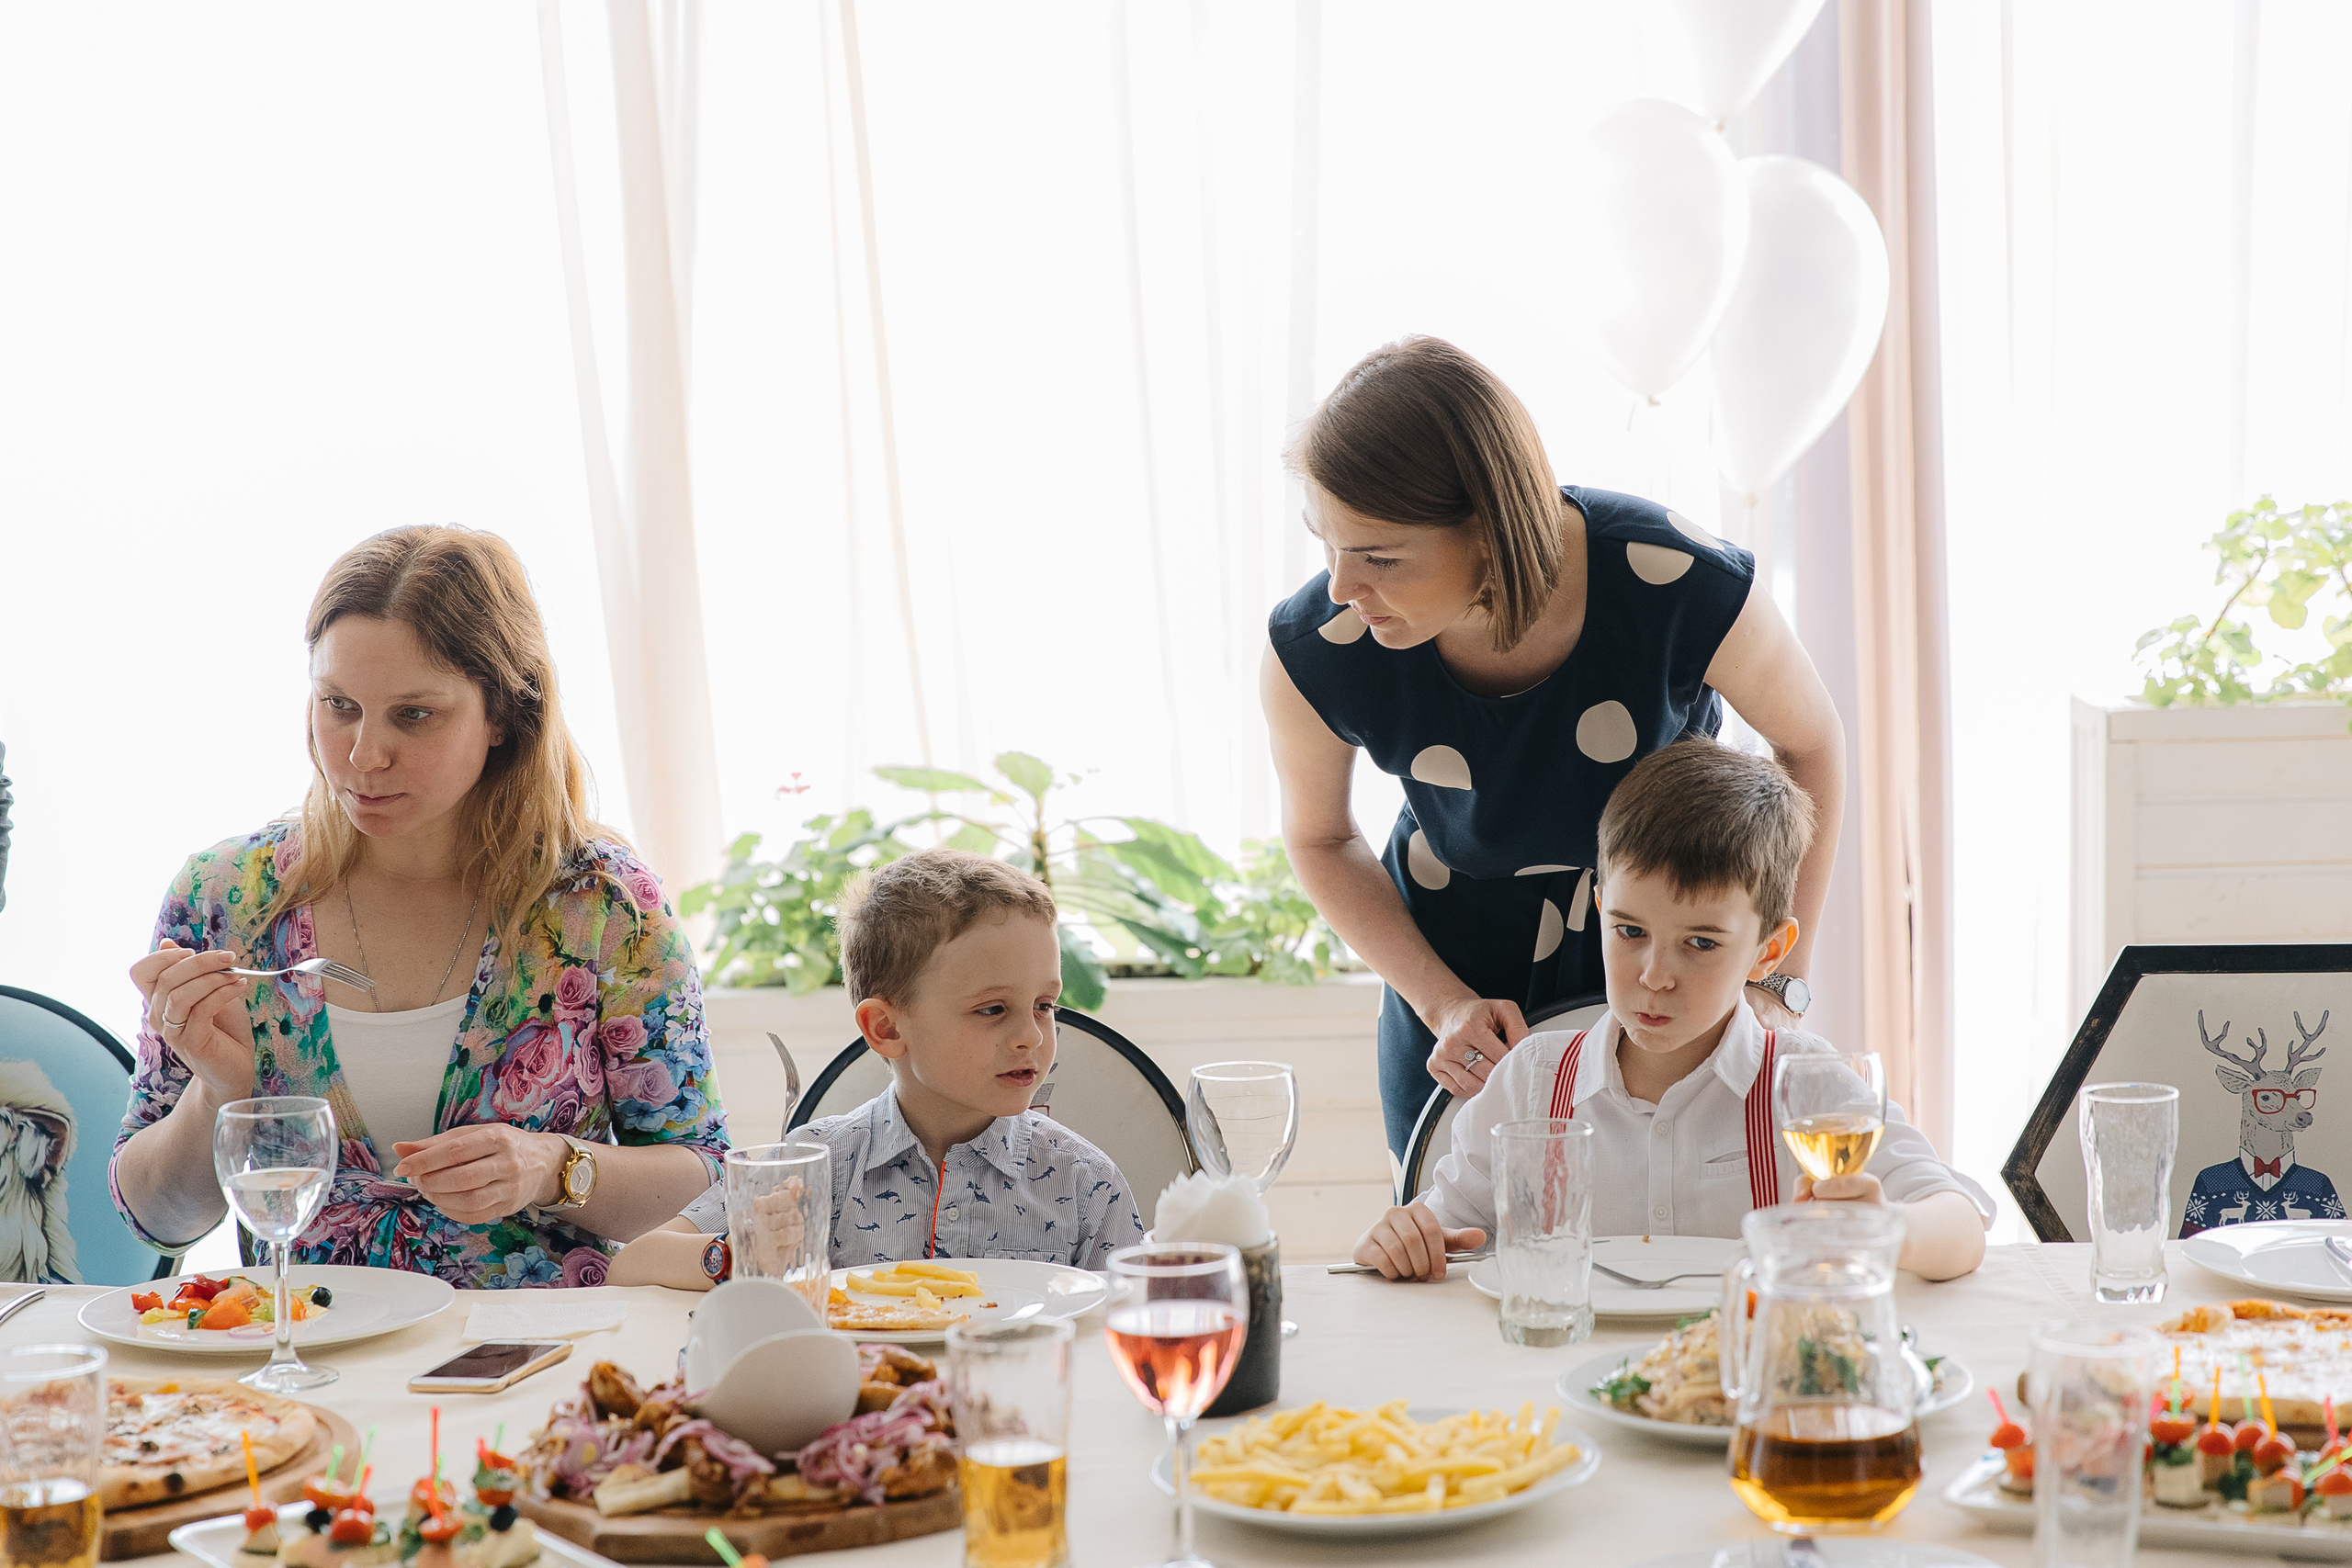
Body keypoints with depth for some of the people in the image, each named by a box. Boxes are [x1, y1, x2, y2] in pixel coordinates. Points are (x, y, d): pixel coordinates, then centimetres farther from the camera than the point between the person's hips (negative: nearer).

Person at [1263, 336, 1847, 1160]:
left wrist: (1777, 984, -9)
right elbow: (1320, 838, -3)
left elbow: (1811, 744, -8)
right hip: (1457, 967, 1)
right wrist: (1444, 1004, -13)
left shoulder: (1687, 588, -30)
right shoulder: (1311, 652, -26)